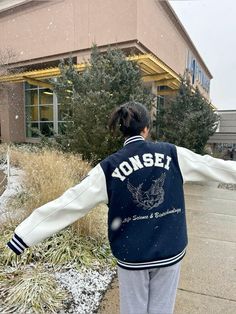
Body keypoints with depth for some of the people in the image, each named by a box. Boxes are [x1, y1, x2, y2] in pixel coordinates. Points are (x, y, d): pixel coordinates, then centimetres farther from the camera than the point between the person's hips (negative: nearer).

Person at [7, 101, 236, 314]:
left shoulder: (109, 167, -11)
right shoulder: (173, 154, -7)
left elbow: (69, 202, -13)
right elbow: (212, 166, 7)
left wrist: (23, 236, -6)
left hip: (131, 255, -1)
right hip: (170, 252, 1)